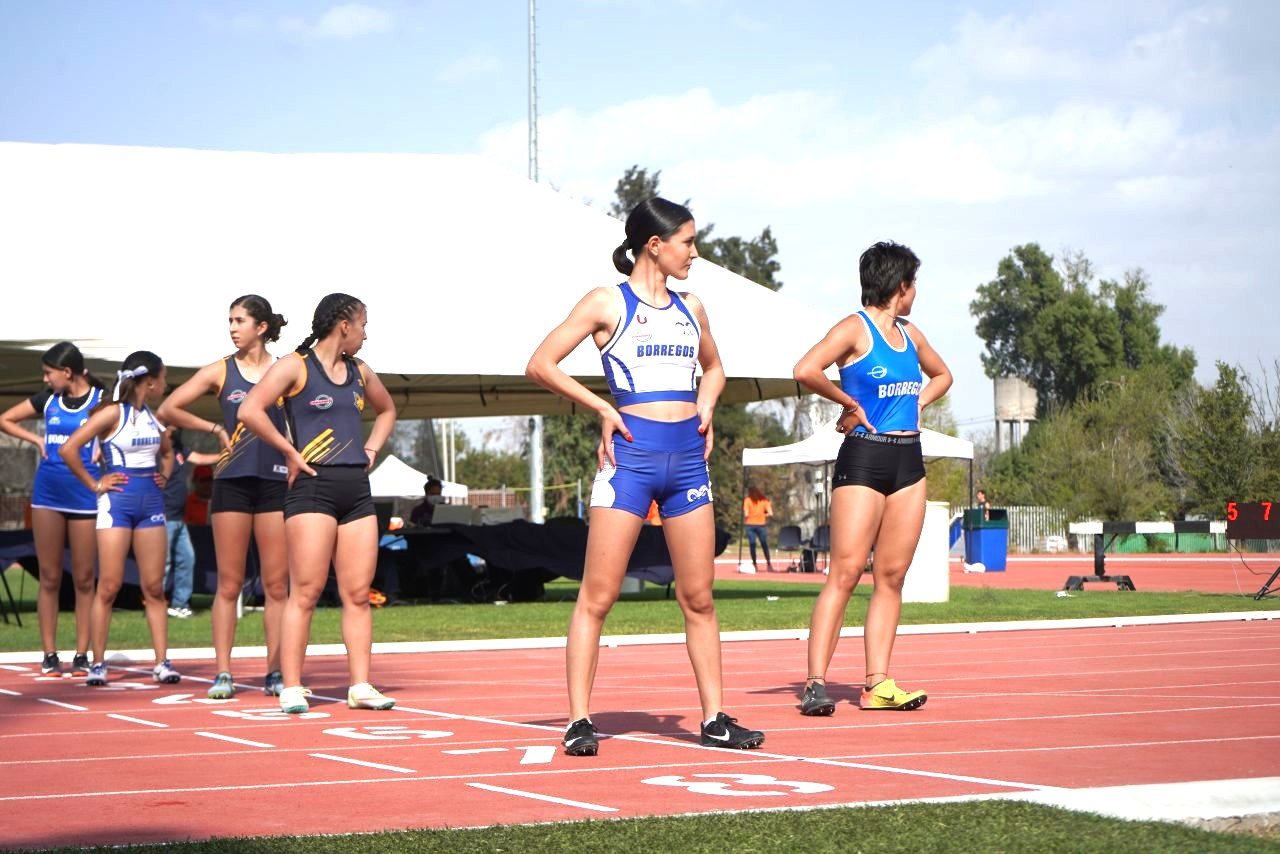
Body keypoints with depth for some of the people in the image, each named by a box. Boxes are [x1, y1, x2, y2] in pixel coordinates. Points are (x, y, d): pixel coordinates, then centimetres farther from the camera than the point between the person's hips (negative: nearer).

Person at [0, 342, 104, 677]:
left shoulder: (101, 401, -2)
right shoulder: (48, 399, 8)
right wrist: (37, 439, 6)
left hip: (85, 495, -3)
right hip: (48, 493, 3)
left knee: (83, 579, 1)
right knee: (50, 578, 3)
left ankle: (82, 655, 6)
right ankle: (49, 655, 6)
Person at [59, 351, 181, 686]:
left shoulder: (154, 416, 12)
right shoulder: (114, 413, -7)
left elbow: (166, 452, 33)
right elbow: (68, 449, -14)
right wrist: (94, 484, -9)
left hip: (151, 502, 6)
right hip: (118, 502, -6)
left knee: (154, 587, 3)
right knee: (109, 586, -6)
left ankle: (162, 662, 3)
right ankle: (98, 664, 0)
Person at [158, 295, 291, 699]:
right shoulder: (220, 371, 5)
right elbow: (167, 410, 6)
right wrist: (215, 428, 1)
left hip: (276, 483, 0)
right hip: (232, 483, 0)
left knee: (276, 585, 1)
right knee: (229, 584, 0)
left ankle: (274, 673, 6)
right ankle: (222, 673, 1)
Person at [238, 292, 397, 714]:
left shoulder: (359, 372, 16)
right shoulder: (295, 366, -4)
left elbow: (386, 410, 36)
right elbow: (250, 411, -16)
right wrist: (290, 452, -12)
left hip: (356, 489, 7)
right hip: (313, 487, -7)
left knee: (358, 593, 4)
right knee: (305, 592, -8)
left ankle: (360, 686, 6)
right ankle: (292, 688, -6)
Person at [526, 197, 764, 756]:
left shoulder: (690, 308, 15)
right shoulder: (607, 303, -1)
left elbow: (713, 367, 33)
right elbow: (541, 365, -5)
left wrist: (705, 408, 13)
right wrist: (603, 410, -6)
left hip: (688, 458, 5)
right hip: (631, 455, -5)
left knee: (698, 597, 6)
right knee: (597, 596, -5)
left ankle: (714, 719, 12)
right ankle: (579, 721, -2)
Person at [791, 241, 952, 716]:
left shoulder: (910, 334, 15)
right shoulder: (855, 329, -7)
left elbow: (942, 375, 34)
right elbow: (806, 371, -22)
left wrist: (917, 403, 15)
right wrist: (849, 402, -9)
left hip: (908, 461, 7)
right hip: (863, 460, -7)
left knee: (892, 575, 4)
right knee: (845, 573, -11)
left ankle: (877, 684, 6)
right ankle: (816, 683, -12)